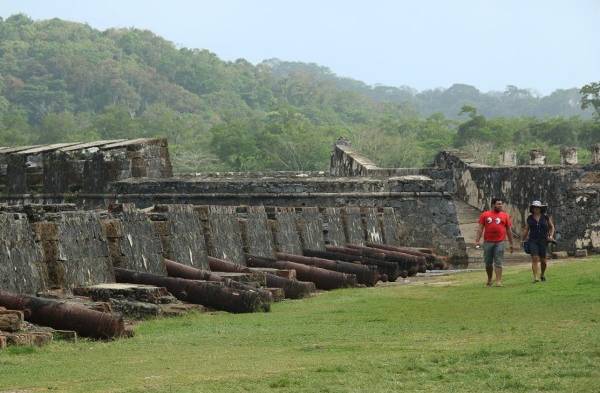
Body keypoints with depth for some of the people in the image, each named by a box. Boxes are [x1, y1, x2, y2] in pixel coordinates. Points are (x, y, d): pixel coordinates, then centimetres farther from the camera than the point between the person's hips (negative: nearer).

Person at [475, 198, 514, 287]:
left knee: (498, 263, -6)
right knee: (488, 263, 9)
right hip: (488, 242, 1)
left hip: (499, 242, -1)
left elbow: (508, 231, 11)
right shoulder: (485, 215, 8)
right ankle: (489, 279, 26)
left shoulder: (505, 216, 8)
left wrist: (511, 244, 10)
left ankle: (498, 281, -8)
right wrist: (477, 241, -4)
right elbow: (480, 228, 6)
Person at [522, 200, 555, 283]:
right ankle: (536, 277, -17)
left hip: (543, 241, 0)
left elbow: (552, 227, 14)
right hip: (533, 241, 0)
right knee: (535, 258, -13)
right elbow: (526, 229, 17)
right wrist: (523, 239, 16)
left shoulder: (545, 217, 2)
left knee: (543, 260, 5)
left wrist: (551, 236, 1)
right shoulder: (530, 218, 6)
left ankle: (542, 274, 32)